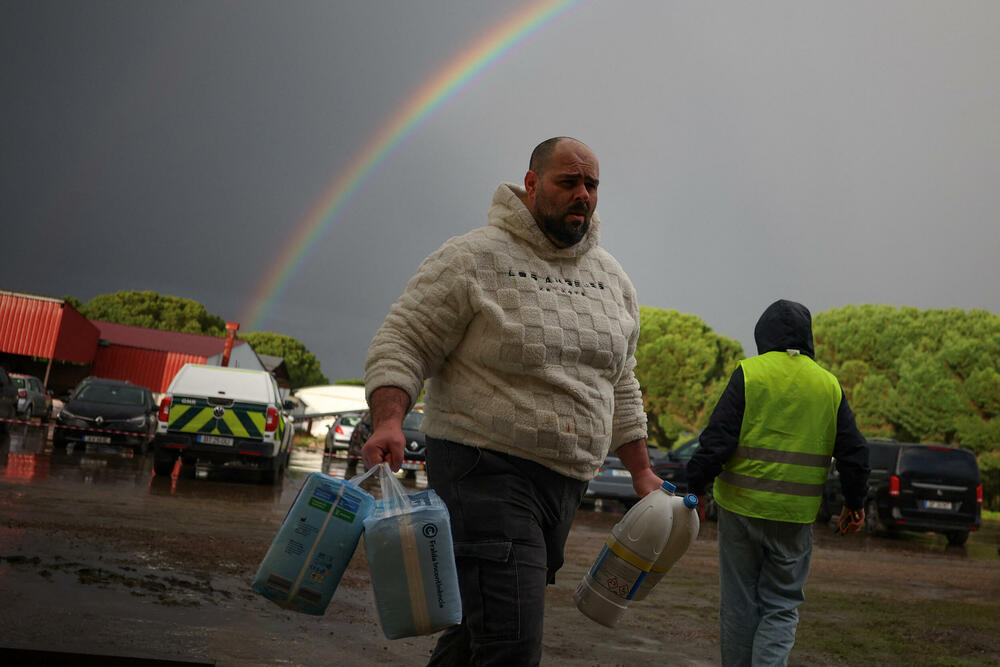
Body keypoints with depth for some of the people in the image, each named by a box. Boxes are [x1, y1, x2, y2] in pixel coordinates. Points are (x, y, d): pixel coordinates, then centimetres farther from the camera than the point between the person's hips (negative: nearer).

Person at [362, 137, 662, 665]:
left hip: (565, 483, 7)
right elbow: (401, 343, -8)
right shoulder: (472, 259, -7)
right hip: (485, 471, -7)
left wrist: (641, 472, 21)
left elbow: (619, 386, 23)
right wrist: (388, 421, -25)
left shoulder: (612, 279, 15)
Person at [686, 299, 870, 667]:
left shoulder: (748, 373, -4)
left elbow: (717, 439, -10)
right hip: (796, 514, 2)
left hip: (742, 507, -2)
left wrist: (693, 487, -3)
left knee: (739, 602, 9)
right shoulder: (829, 384, 7)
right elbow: (853, 451, 11)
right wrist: (854, 503, 22)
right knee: (781, 605, 7)